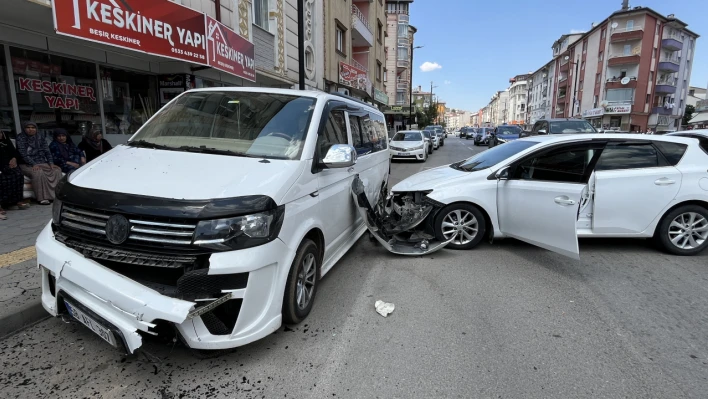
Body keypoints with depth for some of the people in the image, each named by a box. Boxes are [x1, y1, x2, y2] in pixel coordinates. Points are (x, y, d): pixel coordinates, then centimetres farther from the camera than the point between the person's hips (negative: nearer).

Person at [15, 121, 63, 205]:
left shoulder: (41, 136, 10)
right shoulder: (20, 138, -1)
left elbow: (47, 150, 7)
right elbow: (23, 154, -10)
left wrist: (51, 162, -6)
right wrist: (33, 164, -23)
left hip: (42, 163, 4)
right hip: (27, 165, -4)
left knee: (57, 170, -21)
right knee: (38, 172, -34)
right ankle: (42, 198, -31)